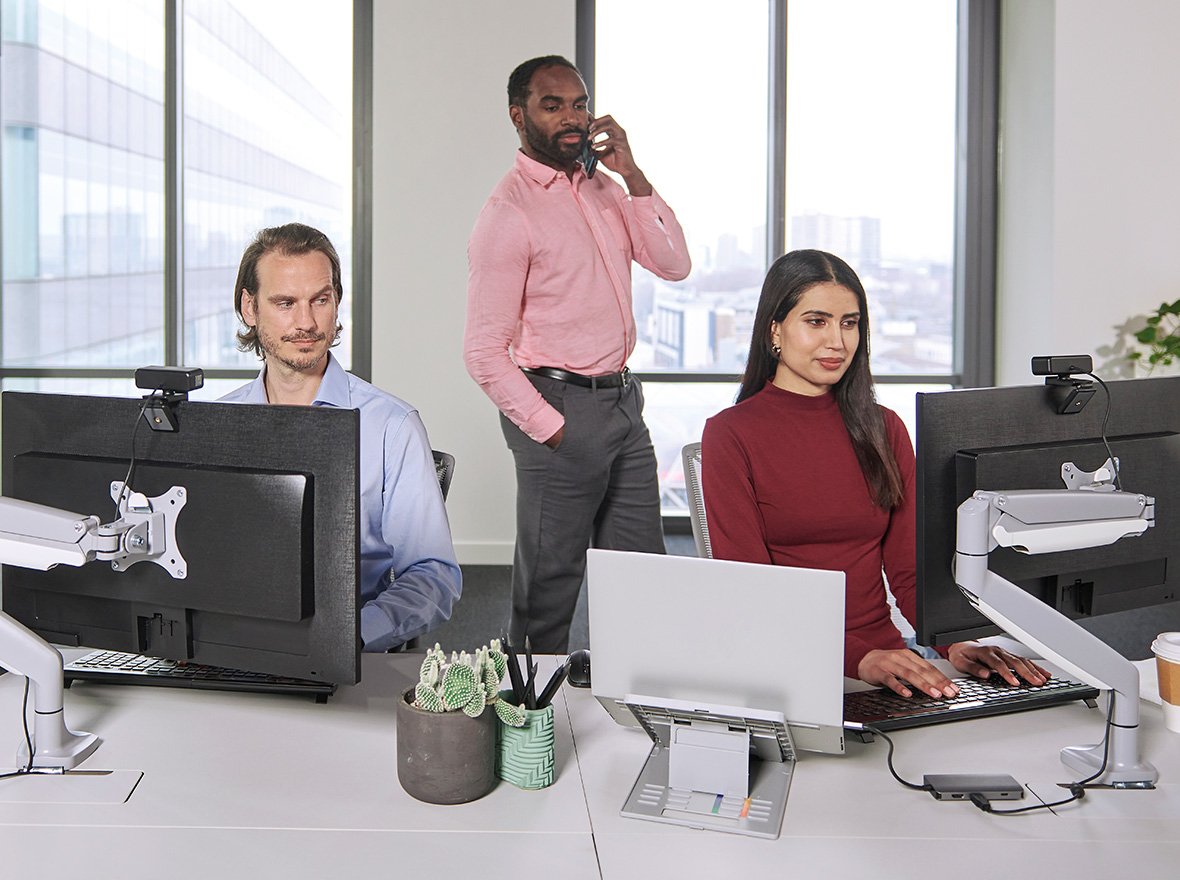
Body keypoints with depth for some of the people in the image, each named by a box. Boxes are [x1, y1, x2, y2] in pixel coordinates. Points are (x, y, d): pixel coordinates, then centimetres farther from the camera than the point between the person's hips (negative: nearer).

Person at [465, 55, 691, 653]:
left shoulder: (603, 189, 12)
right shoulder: (508, 212, -11)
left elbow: (674, 265, 5)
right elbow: (483, 352, -14)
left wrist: (632, 176, -4)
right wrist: (552, 430, -14)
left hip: (622, 401, 7)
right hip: (563, 406, -7)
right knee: (549, 581, 5)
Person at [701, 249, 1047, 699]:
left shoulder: (884, 430, 13)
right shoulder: (730, 435, -3)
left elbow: (910, 569, 9)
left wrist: (959, 642, -12)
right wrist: (858, 659, -25)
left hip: (882, 655, 3)